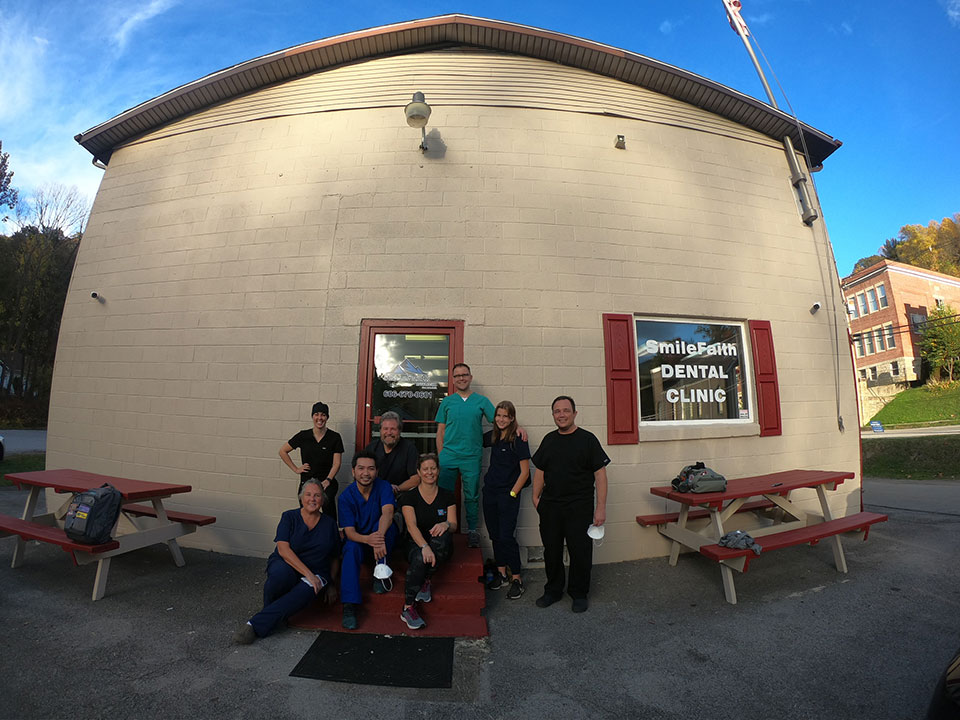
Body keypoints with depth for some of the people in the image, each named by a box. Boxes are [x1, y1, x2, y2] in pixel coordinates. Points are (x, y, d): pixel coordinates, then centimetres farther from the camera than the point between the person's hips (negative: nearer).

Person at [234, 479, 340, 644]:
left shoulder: (329, 523, 6)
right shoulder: (289, 517, -2)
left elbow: (335, 558, 15)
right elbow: (283, 549, -15)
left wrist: (331, 584, 7)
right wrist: (308, 573, -24)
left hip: (316, 575, 1)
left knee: (307, 590, -34)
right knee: (281, 573, -37)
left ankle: (256, 625, -29)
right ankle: (269, 610, -9)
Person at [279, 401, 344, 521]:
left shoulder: (335, 437, -1)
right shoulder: (303, 436, 4)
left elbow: (336, 463, -3)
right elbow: (283, 451, 16)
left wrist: (328, 480, -18)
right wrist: (295, 469, 10)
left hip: (326, 482, -3)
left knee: (326, 499, -33)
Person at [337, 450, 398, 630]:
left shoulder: (384, 487, -14)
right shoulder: (346, 496, -12)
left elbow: (387, 513, -31)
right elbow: (349, 531, -19)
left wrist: (379, 536, -54)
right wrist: (368, 539, -43)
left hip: (384, 539, 0)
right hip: (358, 539, 0)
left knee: (387, 526, -31)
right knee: (351, 548, -32)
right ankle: (350, 605, -29)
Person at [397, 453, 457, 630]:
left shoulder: (447, 496, 4)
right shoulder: (409, 497, -2)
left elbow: (454, 525, -3)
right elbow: (412, 526, -16)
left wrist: (446, 525, -29)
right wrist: (424, 546, -34)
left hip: (441, 548, 2)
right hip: (415, 544, -1)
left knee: (442, 535, -33)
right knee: (420, 557, -36)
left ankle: (425, 581, -12)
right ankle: (408, 608, -20)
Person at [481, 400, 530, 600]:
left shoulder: (518, 440, -12)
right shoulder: (492, 436, 6)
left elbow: (524, 472, -11)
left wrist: (512, 494, -12)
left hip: (508, 494, -6)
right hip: (490, 492, 6)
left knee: (507, 537, -3)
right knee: (494, 535, 13)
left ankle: (516, 579, 12)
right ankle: (501, 573, 28)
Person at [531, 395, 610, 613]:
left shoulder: (587, 439, -6)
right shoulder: (549, 440, 8)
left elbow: (600, 474, -7)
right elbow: (540, 471, 14)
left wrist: (601, 507, -11)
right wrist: (536, 497, 6)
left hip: (579, 508, -4)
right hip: (550, 507, 4)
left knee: (580, 552, 7)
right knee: (551, 551, 13)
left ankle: (579, 593, 29)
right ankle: (553, 590, 33)